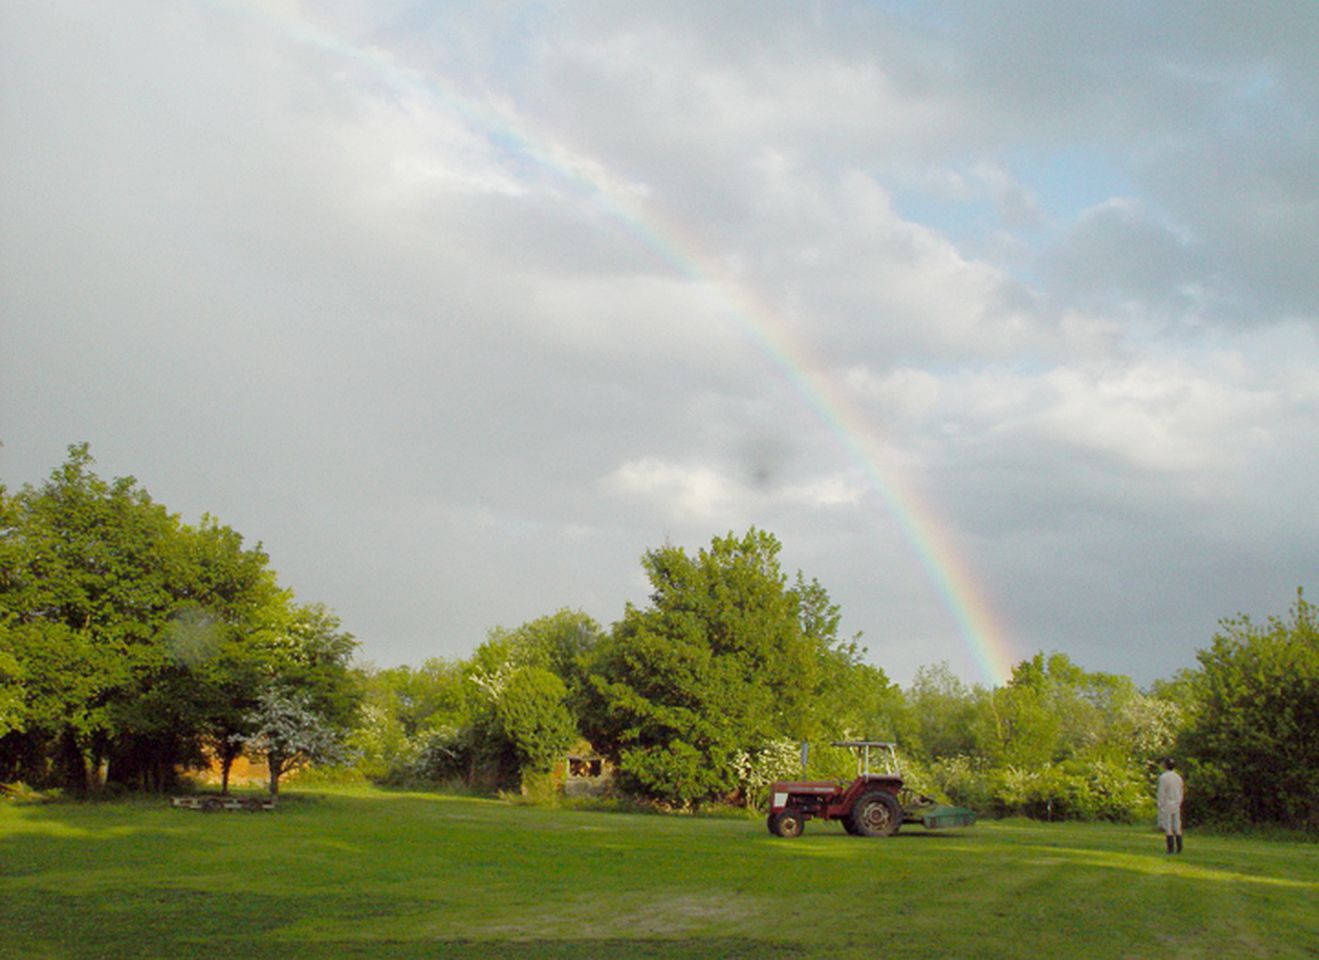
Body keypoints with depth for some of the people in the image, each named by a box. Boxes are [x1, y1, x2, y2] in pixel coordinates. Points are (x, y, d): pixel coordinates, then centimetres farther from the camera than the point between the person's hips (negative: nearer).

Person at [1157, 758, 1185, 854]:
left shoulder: (1163, 777, -14)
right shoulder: (1178, 777, 7)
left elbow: (1161, 793, -16)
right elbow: (1181, 793, 12)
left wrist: (1160, 806, -11)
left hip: (1166, 806, -6)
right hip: (1176, 806, 6)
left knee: (1167, 828, -1)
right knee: (1177, 827, 9)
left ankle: (1171, 847, -4)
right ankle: (1179, 847, 2)